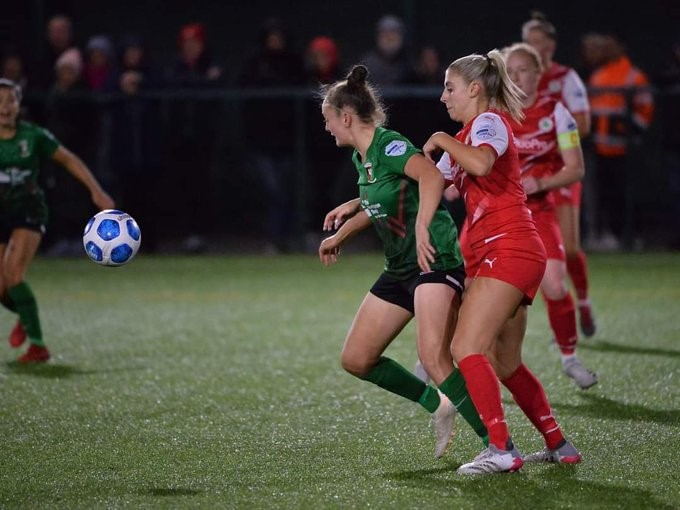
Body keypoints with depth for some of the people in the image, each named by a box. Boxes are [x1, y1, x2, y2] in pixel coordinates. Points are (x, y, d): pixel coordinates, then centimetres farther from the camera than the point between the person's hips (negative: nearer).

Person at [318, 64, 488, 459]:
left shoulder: (389, 145, -15)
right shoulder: (361, 156, 12)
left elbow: (432, 176, -33)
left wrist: (422, 226, -44)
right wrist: (341, 234, 41)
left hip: (436, 260, -10)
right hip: (400, 268, 10)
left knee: (434, 357, -26)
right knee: (356, 359, 8)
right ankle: (439, 405, 19)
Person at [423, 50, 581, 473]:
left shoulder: (489, 121, -6)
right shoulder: (466, 137, 22)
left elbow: (481, 163, -29)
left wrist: (441, 140, -13)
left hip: (508, 248, -10)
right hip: (495, 254, 10)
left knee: (467, 348, -18)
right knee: (506, 364, 13)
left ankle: (502, 450, -24)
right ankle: (559, 446, 19)